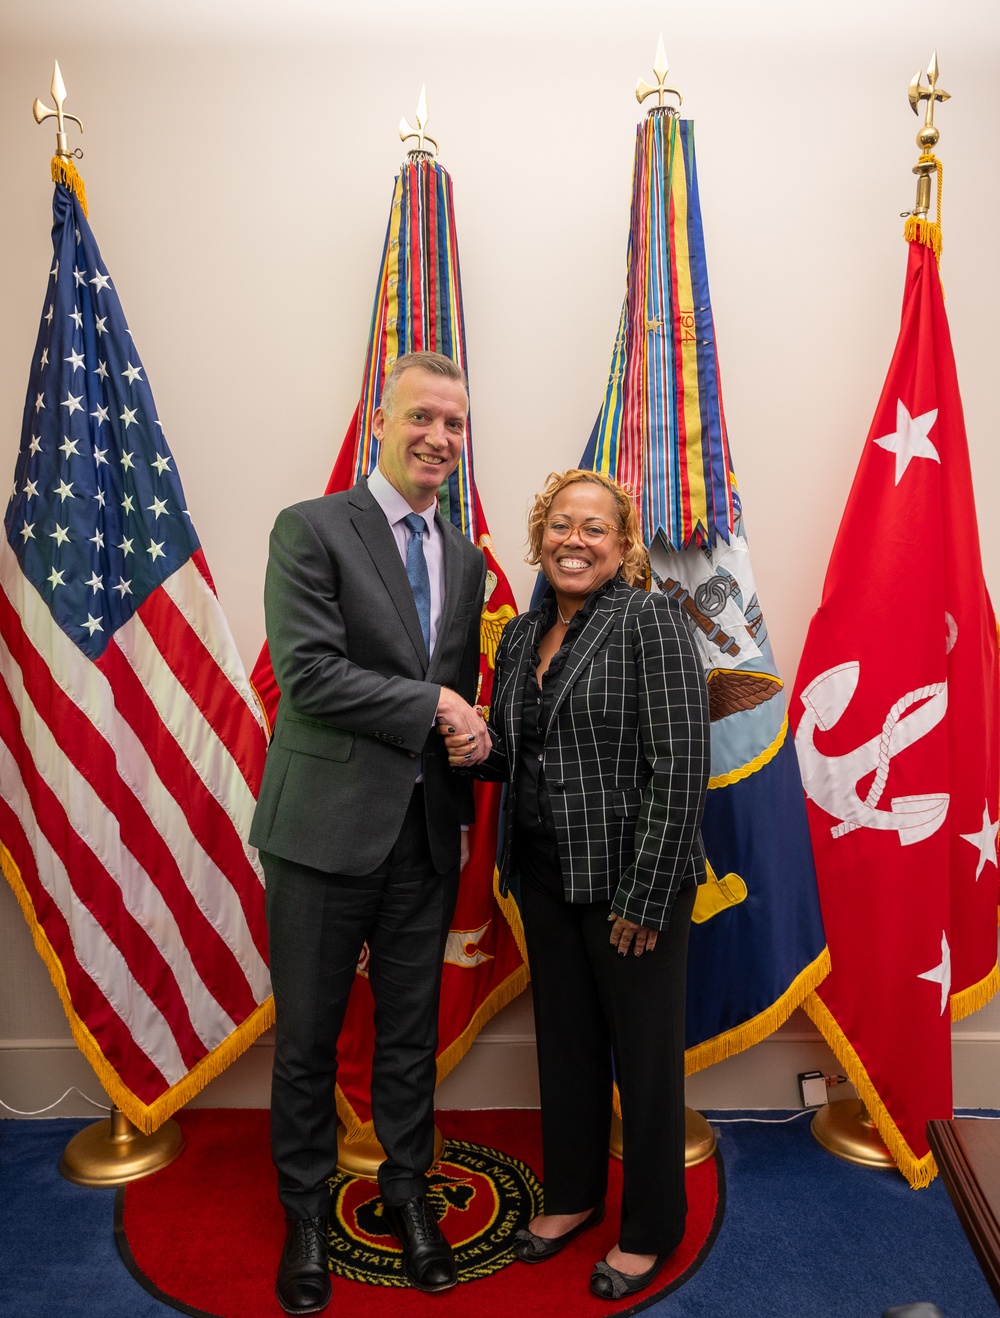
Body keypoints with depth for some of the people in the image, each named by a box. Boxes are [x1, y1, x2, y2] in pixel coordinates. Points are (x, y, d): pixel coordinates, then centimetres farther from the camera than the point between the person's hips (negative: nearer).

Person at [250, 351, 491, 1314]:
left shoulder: (465, 559, 11)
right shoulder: (310, 529, -6)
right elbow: (307, 671, -17)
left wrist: (462, 812, 7)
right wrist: (430, 705, -14)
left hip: (424, 833, 5)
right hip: (327, 827, -4)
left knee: (411, 1030, 17)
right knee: (308, 1036, 11)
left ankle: (406, 1192, 39)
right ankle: (306, 1215, 33)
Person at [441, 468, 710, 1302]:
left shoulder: (649, 622, -14)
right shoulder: (522, 635, 8)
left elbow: (681, 770, -18)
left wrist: (644, 899, -18)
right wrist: (480, 748, -6)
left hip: (631, 879, -6)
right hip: (548, 875, 6)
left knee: (645, 1055, 10)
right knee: (565, 1041, 19)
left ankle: (650, 1229, 32)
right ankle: (574, 1194, 41)